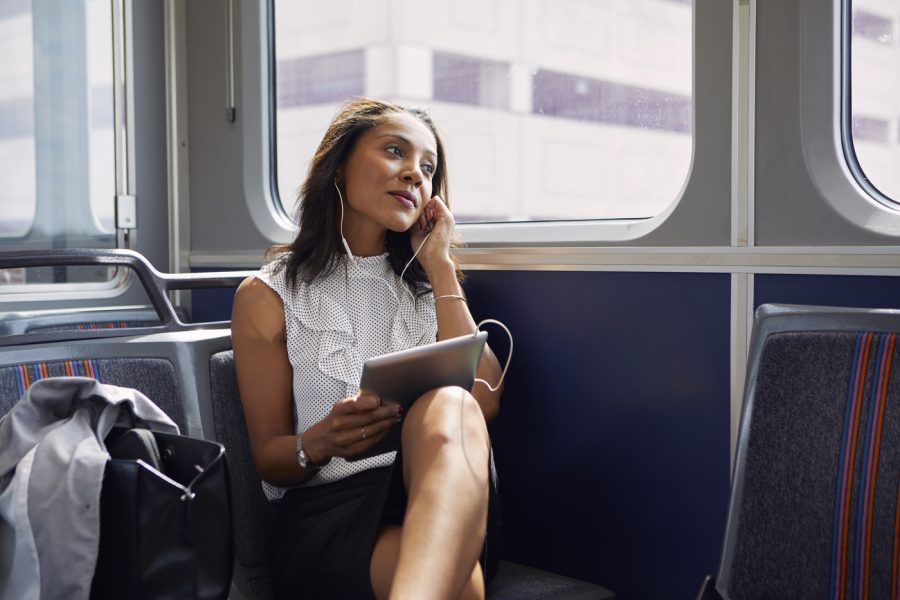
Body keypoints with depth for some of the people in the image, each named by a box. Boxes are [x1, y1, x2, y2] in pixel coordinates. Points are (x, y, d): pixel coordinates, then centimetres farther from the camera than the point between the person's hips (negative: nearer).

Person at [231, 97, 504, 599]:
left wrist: (440, 267, 4)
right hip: (325, 509, -4)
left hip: (441, 501, 5)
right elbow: (268, 457, 8)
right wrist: (322, 442, -17)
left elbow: (484, 403, 1)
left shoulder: (430, 282, 20)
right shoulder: (268, 296, 10)